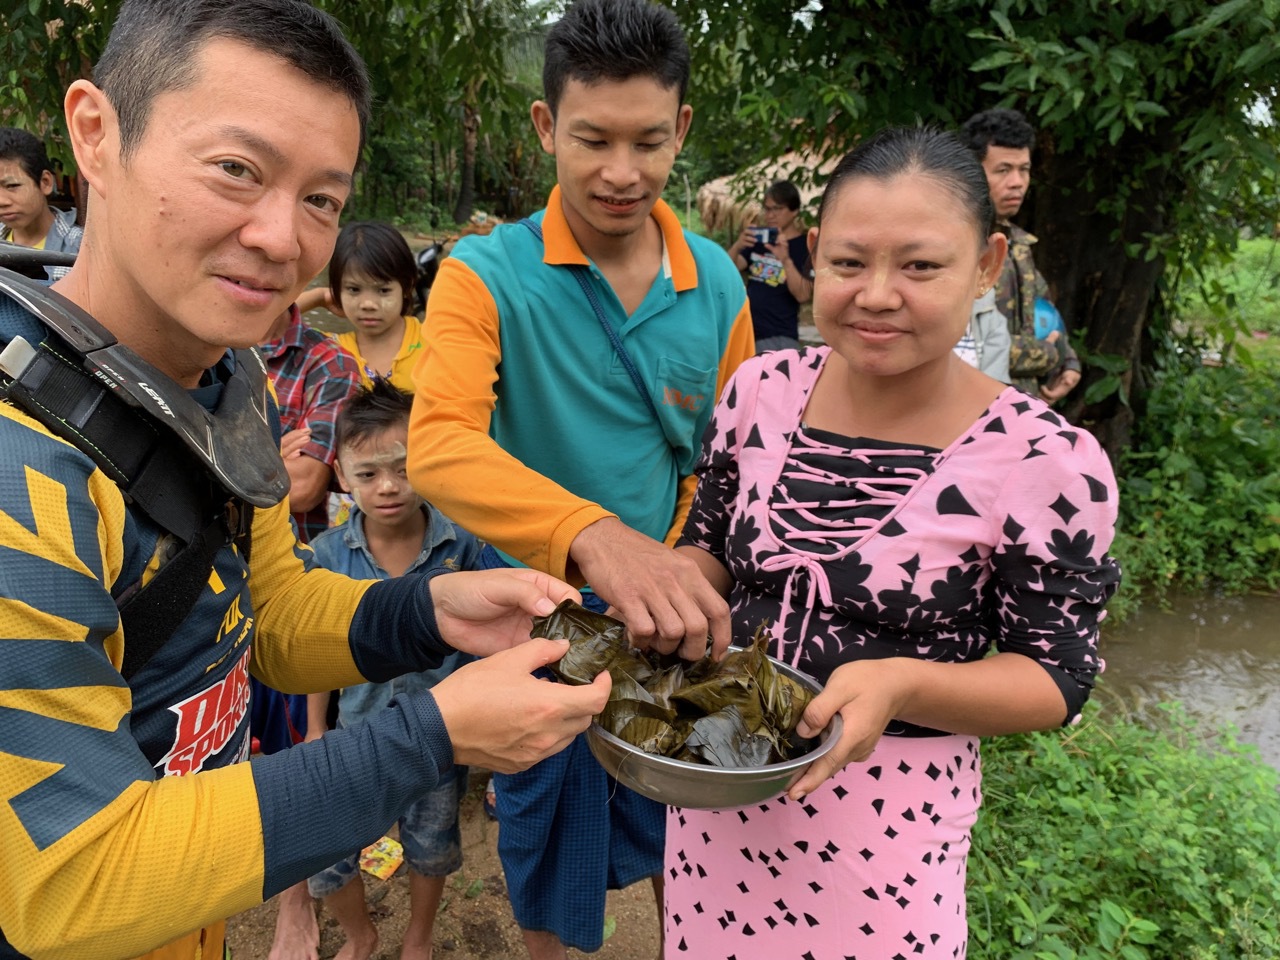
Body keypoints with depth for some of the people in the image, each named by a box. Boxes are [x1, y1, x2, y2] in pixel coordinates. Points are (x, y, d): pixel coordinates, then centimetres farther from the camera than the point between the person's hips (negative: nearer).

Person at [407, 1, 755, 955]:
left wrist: (673, 574, -10)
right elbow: (440, 446, -31)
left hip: (671, 623, 3)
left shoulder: (717, 282, -4)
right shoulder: (485, 275, -15)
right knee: (549, 841, 21)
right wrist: (593, 535, -48)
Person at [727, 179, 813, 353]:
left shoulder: (805, 246, -6)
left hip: (779, 337, -6)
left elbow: (803, 295, -16)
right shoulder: (759, 240, 10)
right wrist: (737, 246, -18)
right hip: (746, 330, 6)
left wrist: (785, 259, -29)